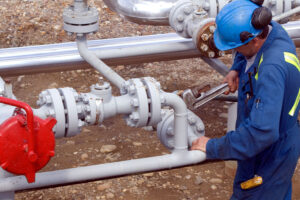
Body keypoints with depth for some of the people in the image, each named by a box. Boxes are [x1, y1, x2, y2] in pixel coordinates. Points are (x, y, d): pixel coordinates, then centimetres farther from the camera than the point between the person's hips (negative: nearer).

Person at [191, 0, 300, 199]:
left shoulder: (272, 69, -40)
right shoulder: (271, 28, -12)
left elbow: (261, 131, -43)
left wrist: (214, 147, -33)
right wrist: (237, 69, -5)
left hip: (268, 157, -9)